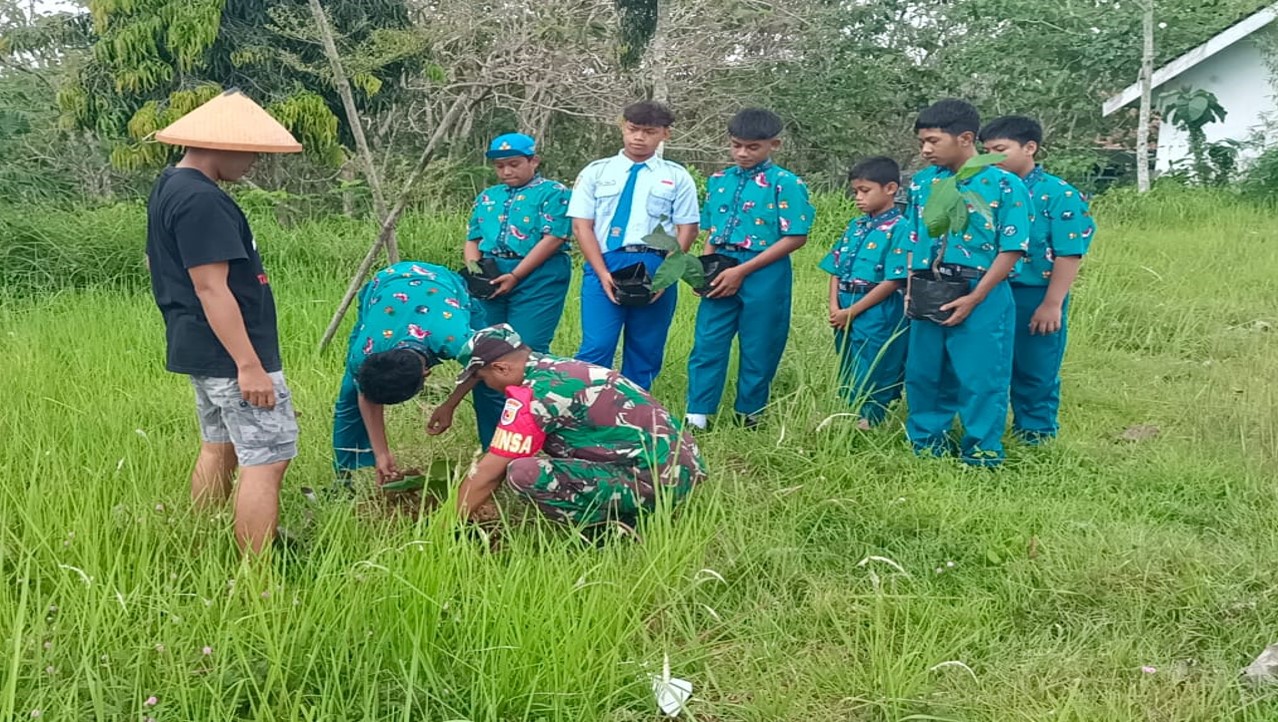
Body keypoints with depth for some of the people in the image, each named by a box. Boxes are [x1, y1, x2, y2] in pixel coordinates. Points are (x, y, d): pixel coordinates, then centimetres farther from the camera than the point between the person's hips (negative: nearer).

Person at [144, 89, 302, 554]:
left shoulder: (169, 187, 12)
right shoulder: (201, 201, -21)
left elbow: (157, 264, 22)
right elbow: (211, 288, -25)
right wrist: (249, 364, -24)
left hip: (199, 347, 11)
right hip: (231, 352, -11)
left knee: (219, 449, 18)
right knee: (265, 460, -8)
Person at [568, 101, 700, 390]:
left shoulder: (677, 177, 9)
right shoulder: (596, 172, 9)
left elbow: (687, 229, 5)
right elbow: (581, 226, 3)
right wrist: (603, 274, -9)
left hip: (657, 269, 1)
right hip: (604, 267, -1)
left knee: (647, 351, 6)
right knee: (597, 347, -10)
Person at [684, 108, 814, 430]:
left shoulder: (785, 183, -7)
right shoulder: (719, 181, 11)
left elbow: (796, 237, -11)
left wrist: (742, 271, -14)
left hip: (763, 276, -4)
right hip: (722, 276, 4)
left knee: (758, 352, 6)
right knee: (706, 345, 1)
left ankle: (748, 420, 20)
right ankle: (696, 419, 6)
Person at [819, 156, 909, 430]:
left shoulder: (899, 229, -11)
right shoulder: (855, 226, 12)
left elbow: (893, 281, -16)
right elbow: (836, 269, 13)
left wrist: (852, 311, -14)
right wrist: (834, 306, -4)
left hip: (877, 313, -7)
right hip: (845, 312, 7)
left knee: (871, 378, -1)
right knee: (847, 374, 18)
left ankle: (869, 421, 10)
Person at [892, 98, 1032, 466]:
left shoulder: (1005, 185, -9)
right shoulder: (922, 183, 7)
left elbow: (1012, 249, -10)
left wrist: (974, 298, -15)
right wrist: (911, 289, 4)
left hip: (983, 297, -5)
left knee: (981, 378, 0)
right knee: (923, 373, 13)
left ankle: (982, 455, 13)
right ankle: (925, 445, 29)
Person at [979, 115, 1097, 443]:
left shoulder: (1059, 195, -9)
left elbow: (1069, 255, -12)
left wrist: (1052, 305, -15)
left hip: (1035, 298, -5)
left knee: (1035, 373, 7)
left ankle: (1035, 436, 21)